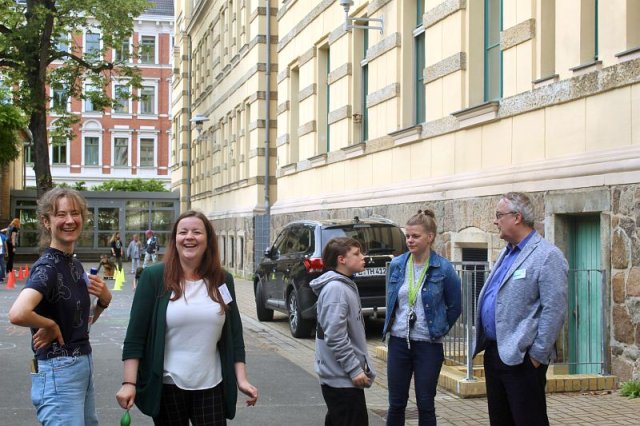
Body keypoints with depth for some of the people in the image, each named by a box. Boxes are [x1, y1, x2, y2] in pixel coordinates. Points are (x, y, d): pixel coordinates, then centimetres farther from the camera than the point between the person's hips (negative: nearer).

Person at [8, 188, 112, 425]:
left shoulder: (75, 264, 10)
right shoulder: (47, 267, -16)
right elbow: (17, 314, -35)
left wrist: (103, 301, 0)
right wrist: (51, 325, -17)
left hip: (83, 366, 9)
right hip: (58, 371, -9)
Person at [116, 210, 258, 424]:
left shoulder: (223, 280, 4)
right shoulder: (154, 277, -6)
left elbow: (235, 334, 8)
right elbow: (135, 336, -7)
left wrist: (241, 379, 1)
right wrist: (129, 383, -13)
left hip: (212, 387, 2)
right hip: (167, 386, -2)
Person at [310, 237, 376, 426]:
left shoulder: (346, 285, 12)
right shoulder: (335, 289, -19)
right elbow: (335, 336, -24)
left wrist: (360, 367, 18)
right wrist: (355, 370, -20)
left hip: (340, 376, 10)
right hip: (342, 378, -10)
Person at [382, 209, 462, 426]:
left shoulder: (443, 268, -9)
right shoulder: (396, 265, 1)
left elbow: (455, 306, 2)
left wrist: (439, 330, 5)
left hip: (428, 345, -3)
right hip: (398, 342, 3)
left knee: (425, 405, 5)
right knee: (396, 404, 8)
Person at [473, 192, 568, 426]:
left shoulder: (547, 255, -12)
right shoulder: (507, 253, 16)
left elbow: (554, 310, -17)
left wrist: (538, 355, -18)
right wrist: (485, 344, 17)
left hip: (521, 358, -9)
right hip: (494, 352, 9)